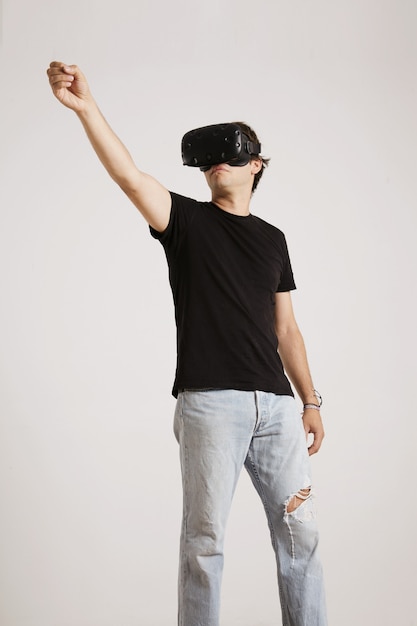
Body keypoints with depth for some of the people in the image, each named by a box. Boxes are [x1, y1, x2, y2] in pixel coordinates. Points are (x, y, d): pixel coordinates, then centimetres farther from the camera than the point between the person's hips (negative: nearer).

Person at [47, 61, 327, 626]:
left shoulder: (273, 239, 18)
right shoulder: (187, 220, 6)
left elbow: (286, 329, 18)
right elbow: (129, 176, -12)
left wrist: (310, 401, 13)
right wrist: (85, 107, -26)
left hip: (276, 404, 4)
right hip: (210, 402, -3)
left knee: (299, 529, 6)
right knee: (205, 535, -1)